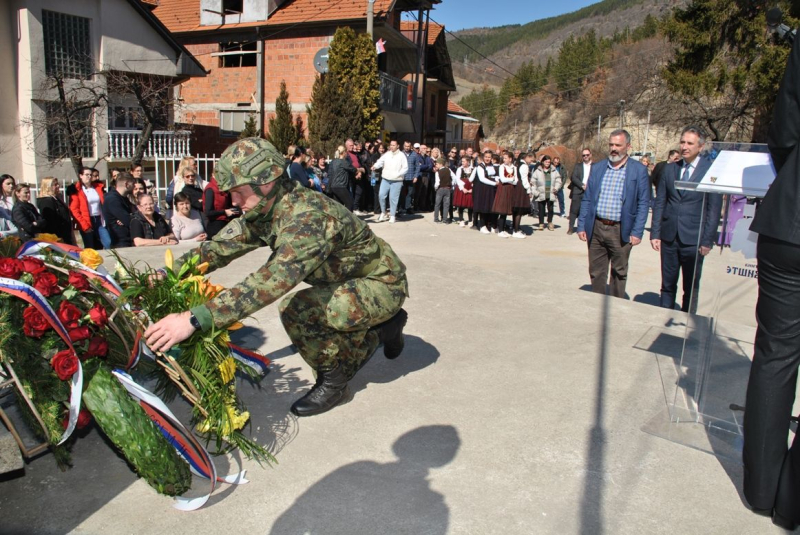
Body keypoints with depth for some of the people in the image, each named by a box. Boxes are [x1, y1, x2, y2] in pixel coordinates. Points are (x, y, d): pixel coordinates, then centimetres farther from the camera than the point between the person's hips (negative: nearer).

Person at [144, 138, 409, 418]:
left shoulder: (308, 216, -33)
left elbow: (273, 280, -44)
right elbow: (220, 247, -2)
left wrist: (195, 319, -48)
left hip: (383, 284, -9)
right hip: (345, 282, 9)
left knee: (296, 308, -27)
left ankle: (333, 382, -3)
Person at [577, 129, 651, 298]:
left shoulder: (639, 170, -2)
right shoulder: (597, 168, 7)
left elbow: (643, 203, -3)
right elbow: (587, 199, 9)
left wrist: (637, 232, -9)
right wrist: (581, 226, 3)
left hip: (621, 231, -3)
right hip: (596, 228, 3)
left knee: (619, 272, 10)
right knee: (596, 272, 9)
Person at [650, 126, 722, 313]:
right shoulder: (670, 169, 8)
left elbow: (714, 208, -5)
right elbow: (659, 204, 8)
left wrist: (707, 240, -8)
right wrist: (655, 233, 3)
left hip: (693, 239, -3)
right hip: (669, 236, 3)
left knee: (691, 288, 9)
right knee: (667, 285, 11)